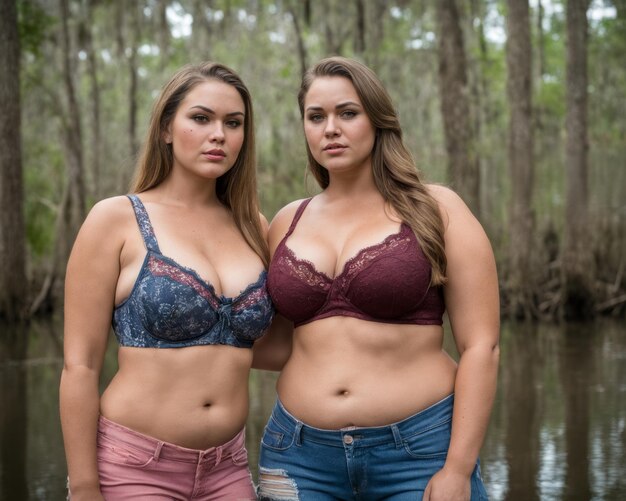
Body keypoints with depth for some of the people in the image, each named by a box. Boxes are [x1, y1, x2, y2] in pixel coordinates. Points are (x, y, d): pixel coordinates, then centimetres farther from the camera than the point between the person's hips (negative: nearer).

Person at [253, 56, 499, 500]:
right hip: (301, 457, 3)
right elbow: (282, 347, 13)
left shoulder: (435, 211, -2)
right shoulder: (288, 223, 8)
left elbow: (481, 346, -6)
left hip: (418, 453, -3)